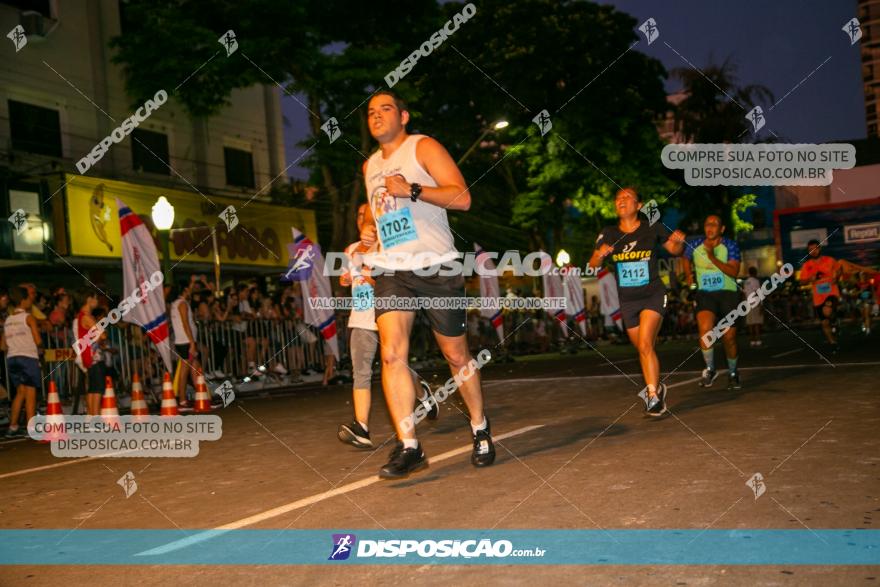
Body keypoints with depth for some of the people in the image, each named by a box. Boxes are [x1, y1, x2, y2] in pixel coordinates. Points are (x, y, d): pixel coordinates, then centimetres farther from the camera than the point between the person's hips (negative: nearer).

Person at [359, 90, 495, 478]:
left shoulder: (423, 147, 0)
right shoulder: (370, 166, 19)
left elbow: (462, 198, -10)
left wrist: (413, 190, -21)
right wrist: (367, 228, 12)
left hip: (435, 266, -4)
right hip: (391, 270, 5)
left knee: (456, 355, 4)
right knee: (392, 352, -15)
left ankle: (481, 430, 26)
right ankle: (409, 448, -12)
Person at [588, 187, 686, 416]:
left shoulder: (653, 228, -7)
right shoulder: (608, 234, -1)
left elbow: (675, 251, 8)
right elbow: (592, 265, -3)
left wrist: (679, 242, -15)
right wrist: (600, 255, -24)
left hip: (653, 295, -3)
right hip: (627, 300, 4)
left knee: (645, 345, -19)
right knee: (642, 349, 13)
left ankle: (652, 396, -11)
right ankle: (657, 388, 34)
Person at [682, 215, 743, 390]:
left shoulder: (730, 246, -6)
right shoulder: (695, 246, 1)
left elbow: (734, 272, -19)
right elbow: (686, 259, 25)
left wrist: (713, 258, -28)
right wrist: (688, 275, 9)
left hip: (727, 293, 0)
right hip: (704, 294, 1)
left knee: (729, 338, 4)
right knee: (705, 329, -25)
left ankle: (732, 373, 29)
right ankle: (710, 369, -5)